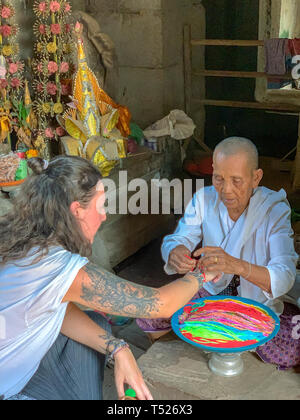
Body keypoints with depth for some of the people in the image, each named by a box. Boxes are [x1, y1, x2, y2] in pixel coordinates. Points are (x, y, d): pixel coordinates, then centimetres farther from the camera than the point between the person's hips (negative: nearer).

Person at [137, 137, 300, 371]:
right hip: (209, 290, 2)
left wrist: (237, 265, -51)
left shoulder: (275, 209, -19)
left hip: (258, 302, -2)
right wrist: (175, 253, -38)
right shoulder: (204, 199, -9)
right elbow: (176, 240, -11)